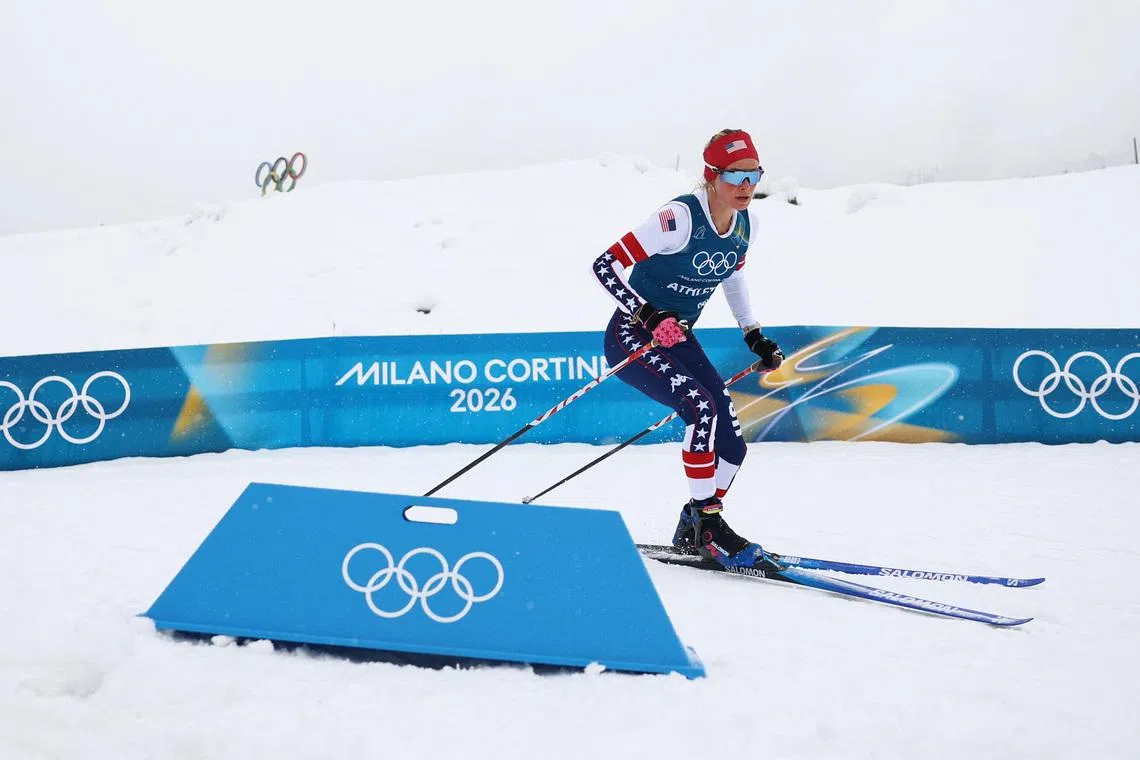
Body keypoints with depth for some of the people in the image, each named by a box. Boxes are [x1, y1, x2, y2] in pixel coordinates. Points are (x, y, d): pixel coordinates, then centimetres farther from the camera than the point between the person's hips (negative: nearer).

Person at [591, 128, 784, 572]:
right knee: (703, 407, -30)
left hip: (678, 339, 8)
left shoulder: (745, 223, -2)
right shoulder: (681, 218, -24)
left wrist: (754, 335, 15)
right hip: (633, 338, -8)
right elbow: (605, 266, -27)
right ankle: (708, 524, -18)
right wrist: (649, 316, -38)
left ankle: (691, 533, 22)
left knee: (732, 446, 0)